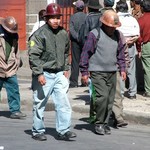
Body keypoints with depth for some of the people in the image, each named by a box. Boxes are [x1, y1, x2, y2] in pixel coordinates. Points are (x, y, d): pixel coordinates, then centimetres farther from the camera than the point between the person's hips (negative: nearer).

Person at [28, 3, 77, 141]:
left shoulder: (64, 34, 9)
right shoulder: (40, 34, -11)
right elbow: (33, 56, -14)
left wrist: (66, 69, 17)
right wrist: (39, 74, -18)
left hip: (59, 74, 5)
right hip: (44, 75, -5)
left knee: (63, 103, -3)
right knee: (40, 104, 5)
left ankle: (63, 131, 1)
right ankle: (37, 131, 17)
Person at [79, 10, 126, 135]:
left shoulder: (117, 35, 10)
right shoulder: (94, 34, -8)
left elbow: (120, 53, 22)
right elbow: (86, 53, -5)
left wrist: (122, 68, 16)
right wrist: (84, 72, -6)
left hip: (112, 72, 6)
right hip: (98, 72, -6)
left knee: (110, 99, 5)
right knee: (102, 97, -15)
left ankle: (105, 123, 16)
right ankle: (99, 123, -2)